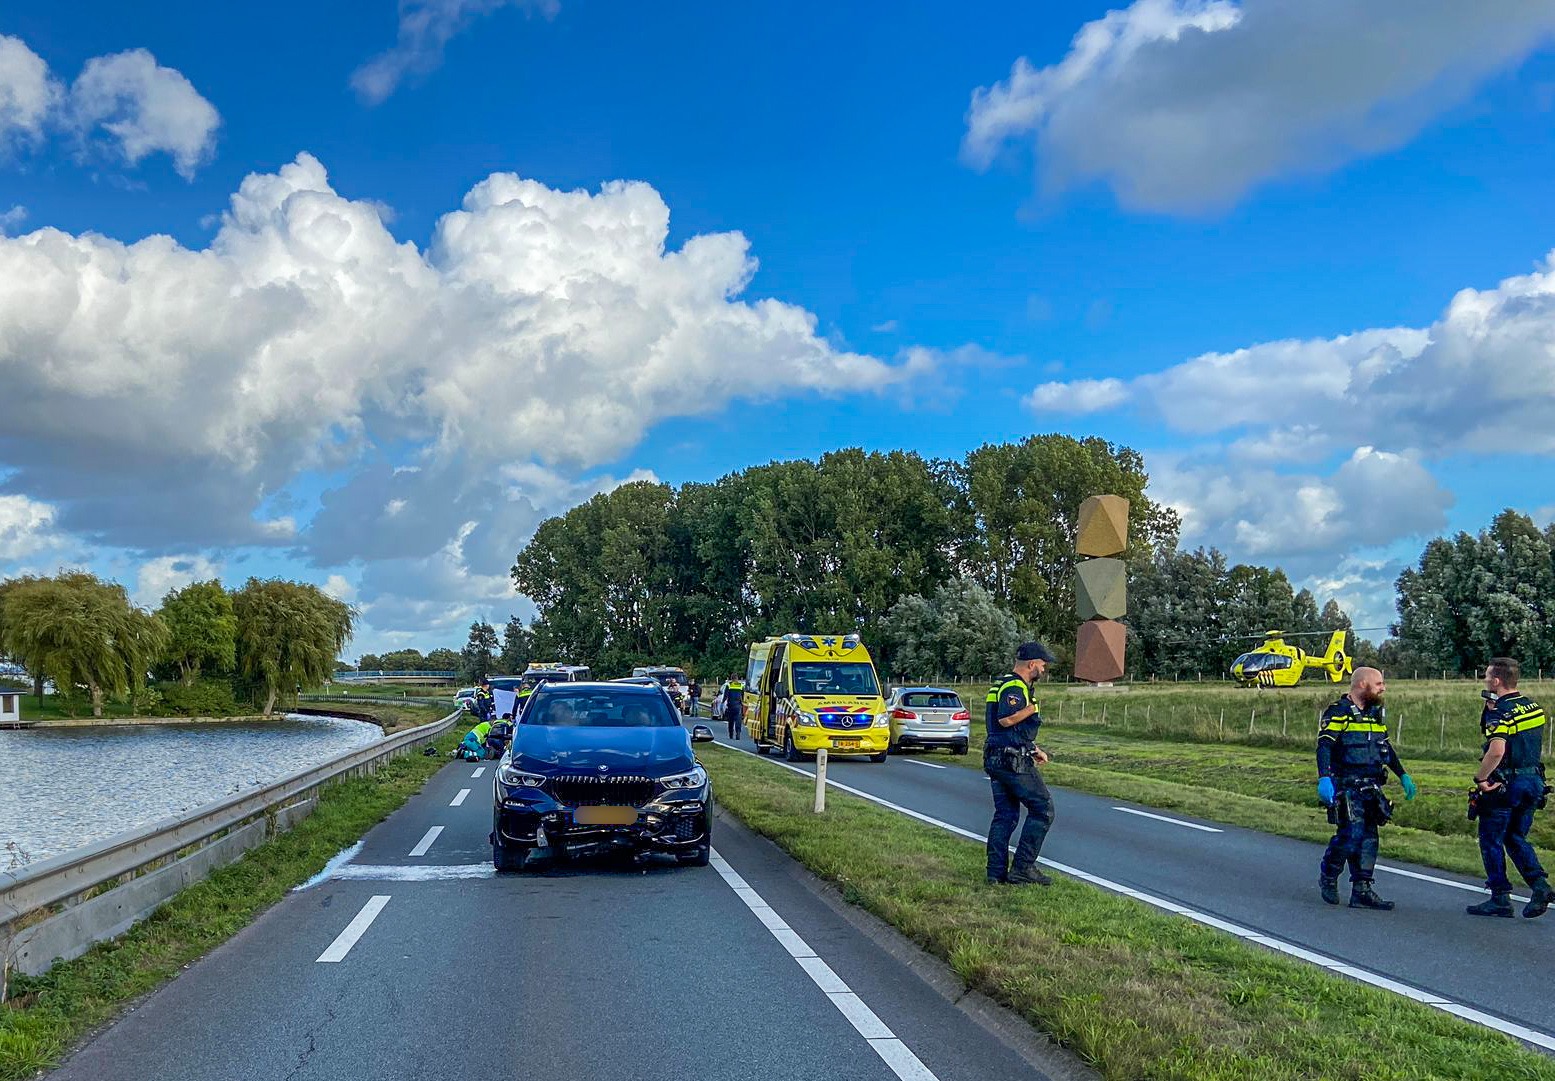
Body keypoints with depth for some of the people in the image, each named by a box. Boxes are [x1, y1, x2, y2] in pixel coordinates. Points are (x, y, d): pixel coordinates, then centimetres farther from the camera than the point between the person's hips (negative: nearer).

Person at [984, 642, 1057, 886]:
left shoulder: (1002, 684, 19)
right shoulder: (1015, 688, -15)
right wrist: (1033, 706, -17)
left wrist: (1033, 749, 27)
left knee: (1005, 815, 12)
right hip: (1014, 762, -10)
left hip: (996, 759, 10)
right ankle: (1023, 868, -3)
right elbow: (1006, 719, -30)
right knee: (1042, 809, -2)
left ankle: (997, 873, 12)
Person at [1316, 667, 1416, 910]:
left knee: (1369, 838, 5)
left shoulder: (1377, 713, 16)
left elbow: (1386, 747, 28)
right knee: (1352, 834, -13)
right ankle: (1328, 876, 11)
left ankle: (1362, 891, 11)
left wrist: (1403, 775, 25)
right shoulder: (1338, 713, -10)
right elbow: (1324, 746, -18)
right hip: (1346, 787, -8)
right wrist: (1324, 778, -29)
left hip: (1371, 789, 8)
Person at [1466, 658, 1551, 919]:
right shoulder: (1534, 707, 8)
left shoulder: (1500, 713, -18)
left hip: (1504, 785, -8)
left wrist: (1480, 778, -19)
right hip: (1533, 781, 8)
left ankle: (1500, 898, 8)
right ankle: (1539, 883, 1)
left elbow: (1497, 751, -32)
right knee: (1516, 838, 19)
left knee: (1491, 840, 5)